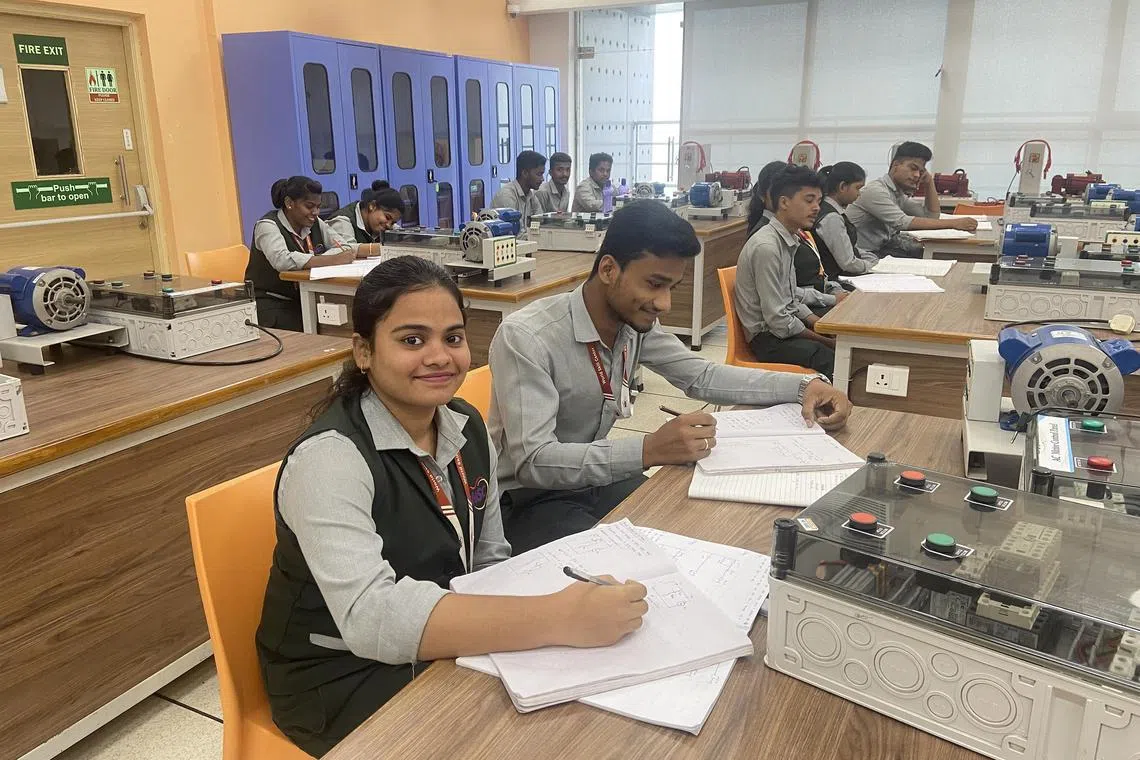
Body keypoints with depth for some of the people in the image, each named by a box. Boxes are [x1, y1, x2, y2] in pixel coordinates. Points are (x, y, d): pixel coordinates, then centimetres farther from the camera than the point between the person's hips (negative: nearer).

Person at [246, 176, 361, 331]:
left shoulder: (315, 223, 10)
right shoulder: (268, 226, -10)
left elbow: (346, 247, 2)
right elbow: (282, 260, -29)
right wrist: (334, 259, -31)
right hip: (272, 305, -6)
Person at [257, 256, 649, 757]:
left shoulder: (467, 427, -2)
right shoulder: (329, 457, -24)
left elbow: (490, 561, 7)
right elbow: (371, 617, -37)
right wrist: (558, 619, -42)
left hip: (443, 647, 6)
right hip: (344, 679, -6)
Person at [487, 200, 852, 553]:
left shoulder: (636, 322, -5)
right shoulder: (526, 337, -26)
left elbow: (701, 376, 7)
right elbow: (532, 461, -32)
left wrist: (804, 385, -5)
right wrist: (649, 450, -41)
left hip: (595, 479, 7)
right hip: (528, 500, -6)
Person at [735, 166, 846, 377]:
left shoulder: (789, 239, 9)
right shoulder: (766, 247, -19)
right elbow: (777, 321, -20)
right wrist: (826, 340, -11)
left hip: (786, 326, 9)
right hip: (768, 337, -9)